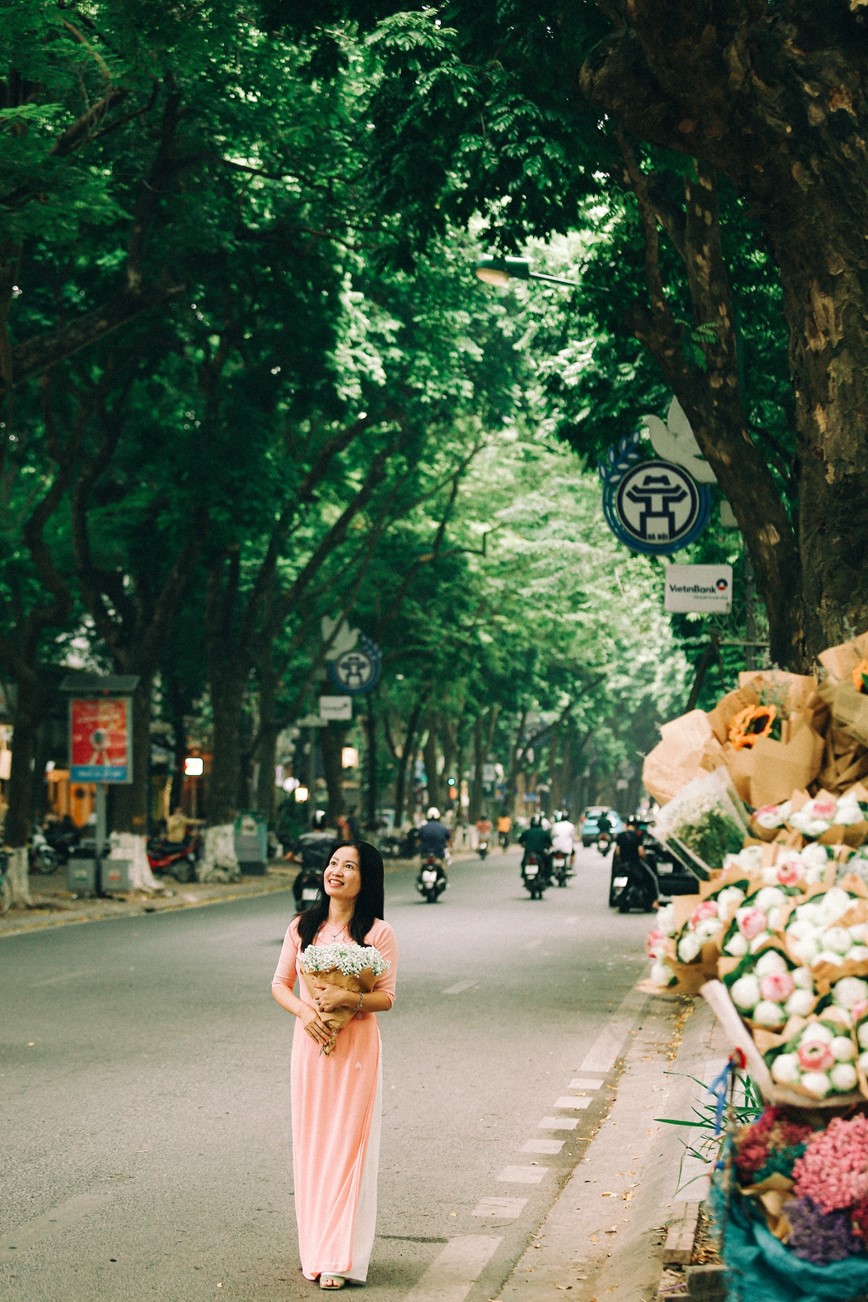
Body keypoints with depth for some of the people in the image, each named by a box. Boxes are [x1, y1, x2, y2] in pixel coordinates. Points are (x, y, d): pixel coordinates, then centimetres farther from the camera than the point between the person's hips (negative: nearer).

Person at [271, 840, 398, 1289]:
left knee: (347, 1146, -2)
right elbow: (280, 984, 8)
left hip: (356, 1049, -3)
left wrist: (349, 998, -23)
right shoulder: (303, 926, 5)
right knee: (310, 1144, 6)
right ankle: (314, 1248, 17)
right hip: (310, 1042, 3)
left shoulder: (378, 933, -5)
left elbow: (386, 997, -5)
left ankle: (340, 1257, 4)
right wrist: (304, 1011, -11)